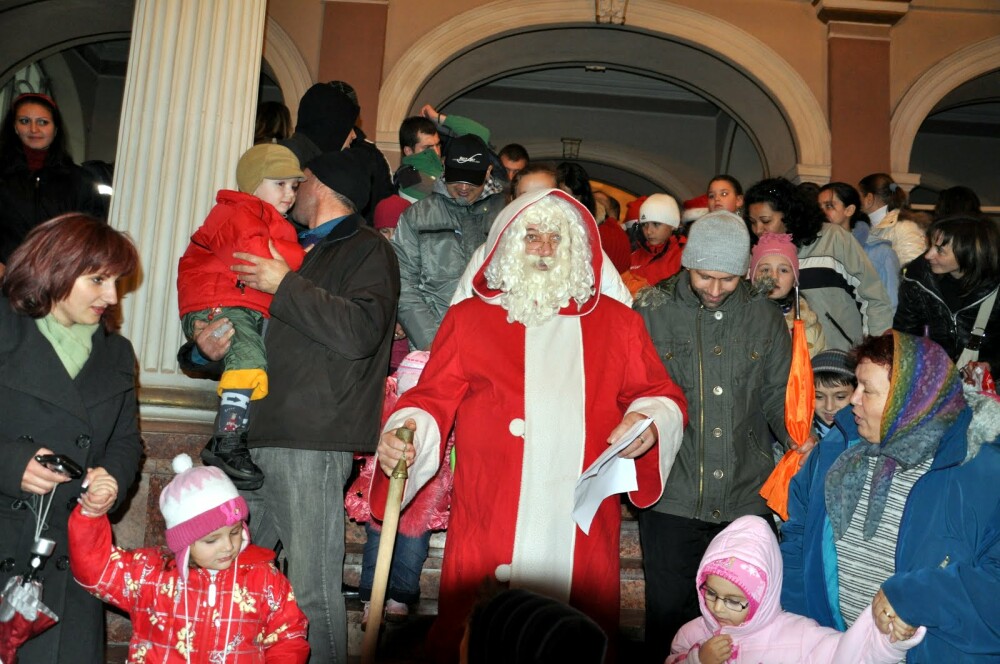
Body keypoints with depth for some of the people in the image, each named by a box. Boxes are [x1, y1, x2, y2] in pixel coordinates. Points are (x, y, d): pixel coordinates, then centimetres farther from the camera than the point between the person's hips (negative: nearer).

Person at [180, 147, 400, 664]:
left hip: (310, 445, -8)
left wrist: (286, 286, -11)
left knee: (312, 591, -6)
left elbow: (360, 331, -16)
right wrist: (207, 350, 10)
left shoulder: (368, 250, 3)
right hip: (254, 437, 8)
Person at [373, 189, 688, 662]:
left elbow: (660, 396, 14)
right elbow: (433, 399, 5)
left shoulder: (616, 323, 11)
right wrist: (406, 435, -14)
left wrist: (649, 425, -7)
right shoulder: (469, 318, 9)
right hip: (490, 529, -1)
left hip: (581, 530, 1)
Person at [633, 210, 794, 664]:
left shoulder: (765, 318, 5)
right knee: (669, 618, 8)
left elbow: (778, 396, 12)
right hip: (672, 497, -2)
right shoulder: (651, 310, -3)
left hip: (746, 500, 3)